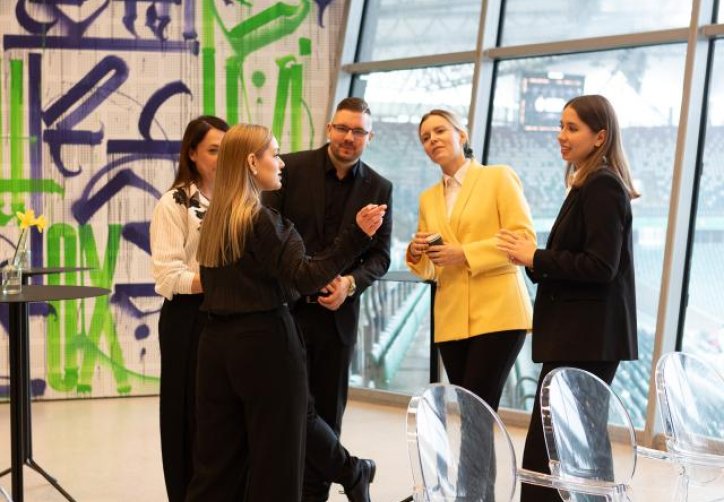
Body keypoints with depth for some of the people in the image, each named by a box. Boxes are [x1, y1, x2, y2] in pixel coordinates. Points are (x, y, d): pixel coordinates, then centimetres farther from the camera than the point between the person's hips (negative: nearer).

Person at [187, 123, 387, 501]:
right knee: (274, 457, 2)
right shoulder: (261, 220, -13)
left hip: (217, 339, 8)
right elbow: (304, 277, -20)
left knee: (217, 458, 9)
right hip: (263, 341, -8)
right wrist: (356, 235, -25)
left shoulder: (214, 218, 12)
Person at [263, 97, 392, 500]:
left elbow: (380, 256, 3)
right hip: (287, 306, -2)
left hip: (337, 312, 2)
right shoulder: (292, 168, -3)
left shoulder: (379, 188, 4)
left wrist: (351, 283, -15)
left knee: (327, 411, 9)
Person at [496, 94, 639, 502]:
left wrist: (535, 258, -13)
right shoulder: (591, 185, 18)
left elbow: (600, 266, -21)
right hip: (583, 336, 11)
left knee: (547, 451, -10)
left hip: (587, 339, -11)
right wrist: (536, 259, 5)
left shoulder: (601, 186, -13)